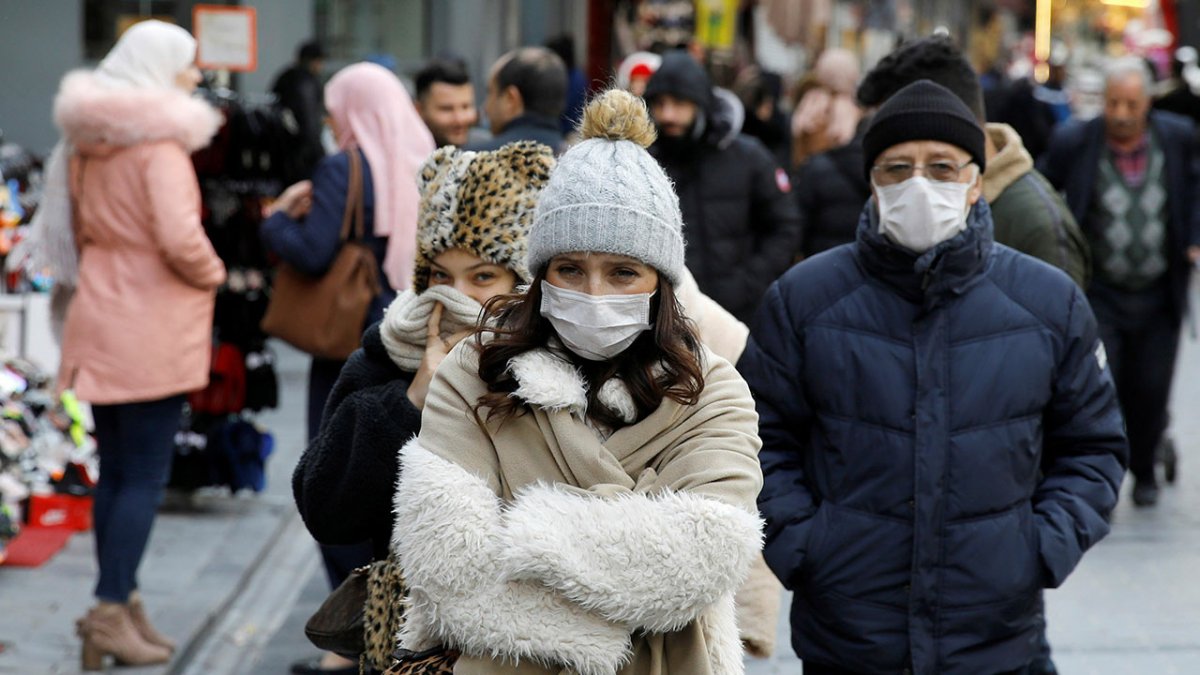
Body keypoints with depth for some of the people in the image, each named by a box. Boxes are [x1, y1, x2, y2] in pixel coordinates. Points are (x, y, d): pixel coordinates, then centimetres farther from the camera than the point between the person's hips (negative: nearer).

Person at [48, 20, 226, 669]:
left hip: (100, 323, 8)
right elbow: (180, 239, -24)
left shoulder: (88, 142, 10)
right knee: (145, 476, -3)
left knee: (115, 471, 13)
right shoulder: (160, 144, -16)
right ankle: (113, 610, -5)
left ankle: (118, 603, 18)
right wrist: (212, 274, -7)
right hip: (152, 329, -8)